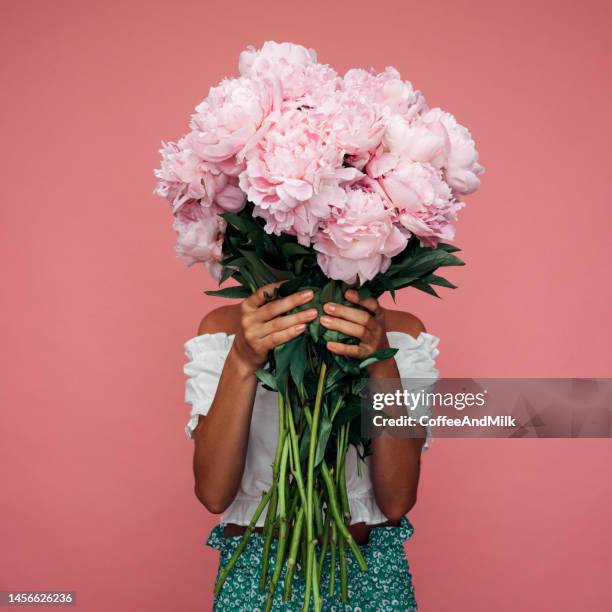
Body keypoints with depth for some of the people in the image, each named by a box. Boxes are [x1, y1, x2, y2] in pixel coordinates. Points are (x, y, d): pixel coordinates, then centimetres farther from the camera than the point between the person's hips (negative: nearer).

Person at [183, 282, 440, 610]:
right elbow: (214, 494, -16)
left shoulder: (401, 333, -8)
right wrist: (241, 361, -27)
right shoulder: (225, 329, -8)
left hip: (372, 569, 1)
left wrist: (384, 366, -26)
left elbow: (396, 502, -14)